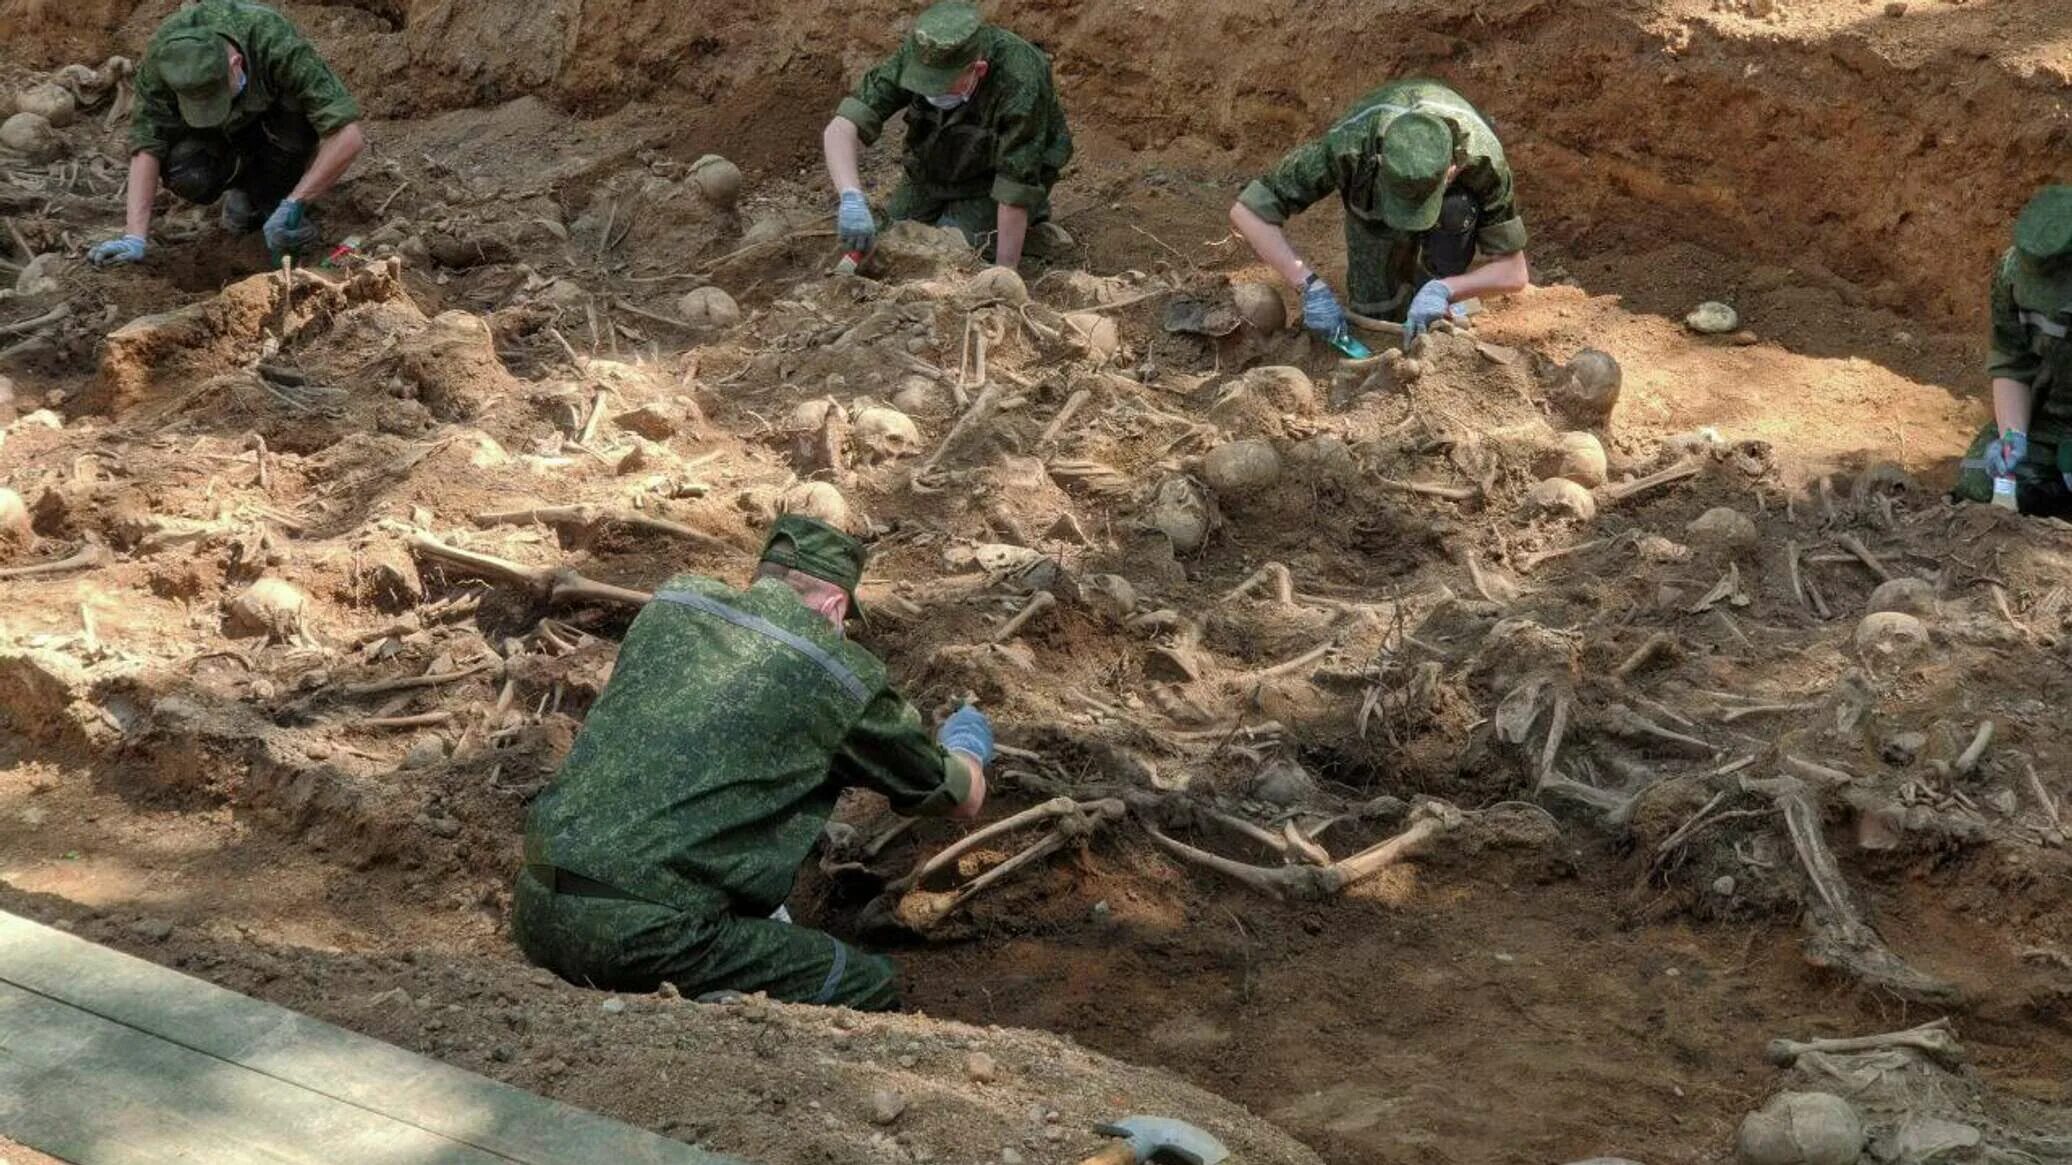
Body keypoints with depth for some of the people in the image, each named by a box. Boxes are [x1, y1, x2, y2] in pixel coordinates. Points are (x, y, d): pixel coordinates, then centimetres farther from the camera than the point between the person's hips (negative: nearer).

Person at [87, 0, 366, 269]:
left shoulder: (279, 46, -40)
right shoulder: (164, 56, -33)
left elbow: (349, 136, -43)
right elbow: (147, 145, -27)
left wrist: (292, 206, -43)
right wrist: (134, 238, -35)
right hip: (220, 136, 1)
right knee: (186, 175, -31)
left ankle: (275, 199, -8)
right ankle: (244, 185, 3)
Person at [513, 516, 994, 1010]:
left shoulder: (672, 602, 15)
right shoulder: (843, 676, 0)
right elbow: (962, 797, 17)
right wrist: (966, 749, 42)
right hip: (642, 933, -7)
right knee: (871, 992, 5)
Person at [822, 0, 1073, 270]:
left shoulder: (1020, 86, -39)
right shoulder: (914, 58, -28)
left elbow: (1015, 187, -32)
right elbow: (841, 129, -33)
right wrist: (851, 198, -51)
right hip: (936, 171, 5)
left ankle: (1029, 221, 6)